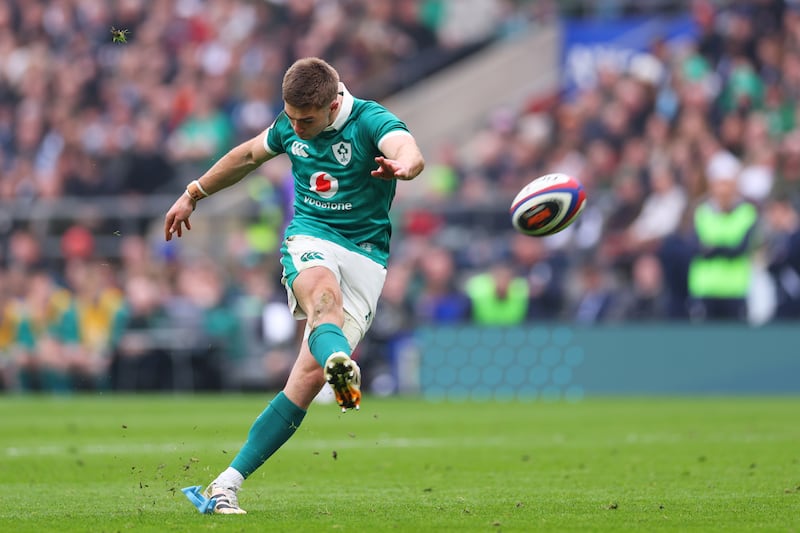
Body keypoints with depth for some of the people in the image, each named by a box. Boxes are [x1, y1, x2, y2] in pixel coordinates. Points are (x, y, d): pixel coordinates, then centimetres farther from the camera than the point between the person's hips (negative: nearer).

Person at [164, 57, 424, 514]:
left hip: (365, 256, -3)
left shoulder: (370, 120, -12)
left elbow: (411, 152, -34)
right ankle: (340, 363, -72)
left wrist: (402, 166, -59)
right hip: (309, 240, 3)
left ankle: (228, 484, -8)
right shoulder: (290, 126, 6)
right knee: (324, 293, -37)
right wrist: (194, 195, 37)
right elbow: (250, 154, 27)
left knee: (309, 377, -13)